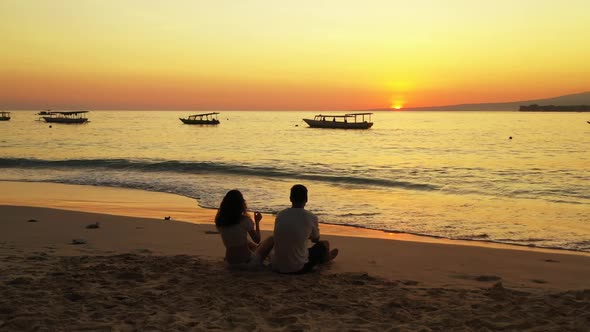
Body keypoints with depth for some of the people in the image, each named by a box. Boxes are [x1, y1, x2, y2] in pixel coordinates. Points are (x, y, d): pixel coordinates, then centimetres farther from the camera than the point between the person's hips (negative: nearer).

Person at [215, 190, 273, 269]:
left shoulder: (219, 221, -6)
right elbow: (257, 240, -5)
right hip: (247, 262, -6)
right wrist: (257, 222, 7)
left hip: (231, 263, 6)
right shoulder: (245, 220, -19)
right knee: (271, 239, 15)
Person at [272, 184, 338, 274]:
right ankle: (325, 257, 56)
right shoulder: (311, 217, -11)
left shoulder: (280, 215, -1)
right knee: (324, 244, 20)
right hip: (298, 268, -4)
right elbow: (316, 239, 11)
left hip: (277, 267, 4)